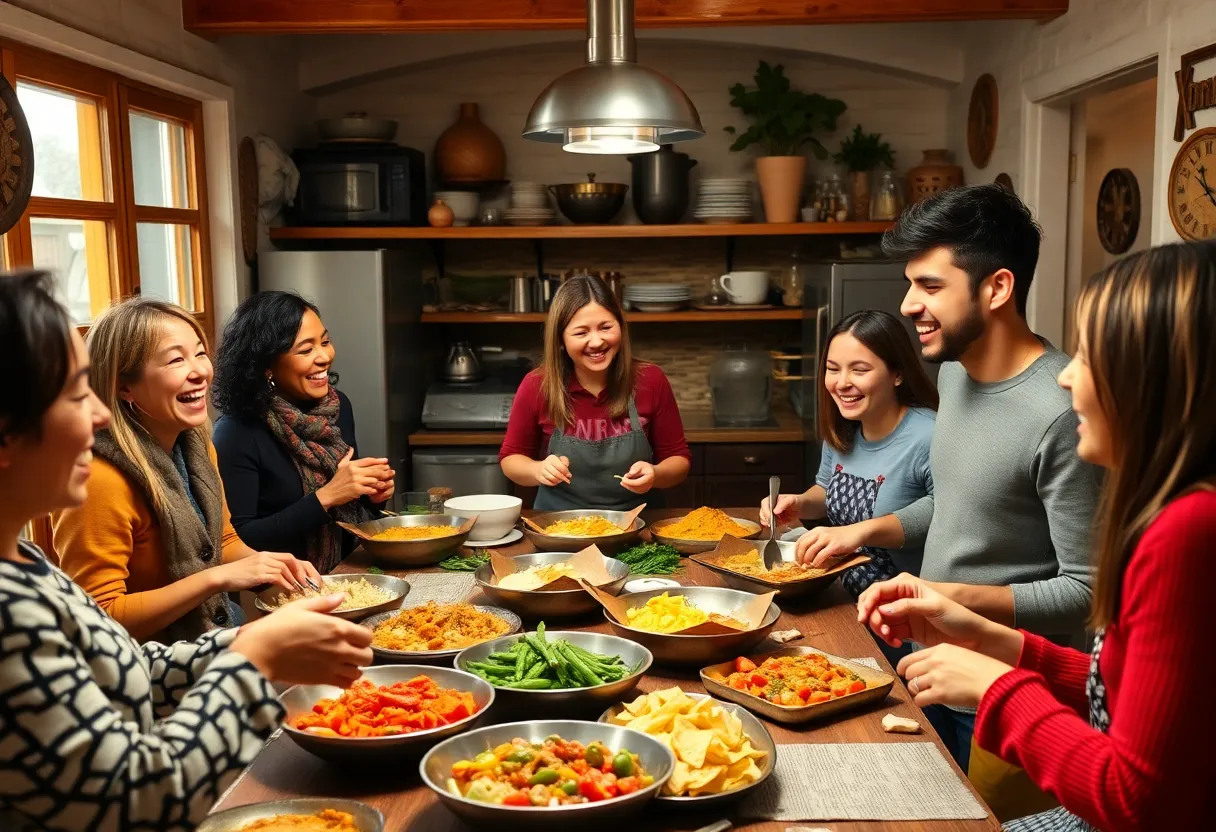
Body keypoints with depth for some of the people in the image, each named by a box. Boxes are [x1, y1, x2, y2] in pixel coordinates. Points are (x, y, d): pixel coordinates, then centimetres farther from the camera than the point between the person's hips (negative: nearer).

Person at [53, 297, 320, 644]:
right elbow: (100, 621, -22)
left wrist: (272, 565, -5)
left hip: (221, 629, 8)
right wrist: (219, 577, -25)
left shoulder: (196, 443, 2)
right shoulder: (100, 479, -23)